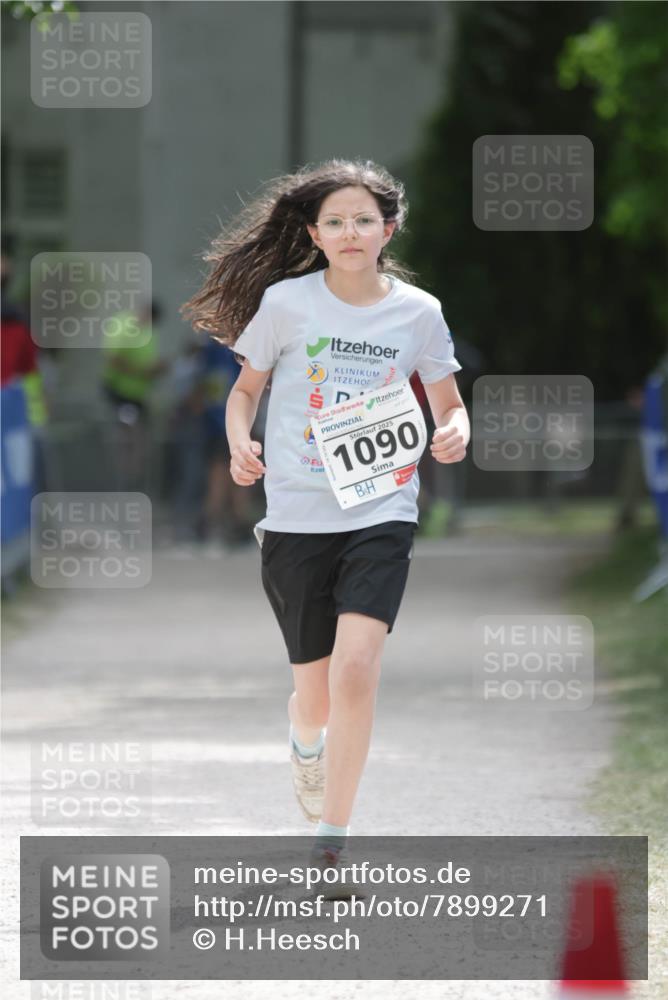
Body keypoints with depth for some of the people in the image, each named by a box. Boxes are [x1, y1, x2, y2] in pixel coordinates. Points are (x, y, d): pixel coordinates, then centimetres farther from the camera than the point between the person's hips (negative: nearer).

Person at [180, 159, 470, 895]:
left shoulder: (417, 311, 1)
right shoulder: (285, 302, -2)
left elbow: (449, 405, 12)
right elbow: (245, 389, 9)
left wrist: (454, 433, -11)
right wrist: (240, 443, -12)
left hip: (381, 511, 0)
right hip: (296, 514, 0)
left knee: (355, 669, -21)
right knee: (316, 696, 8)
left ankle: (330, 848, -13)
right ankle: (305, 742, 48)